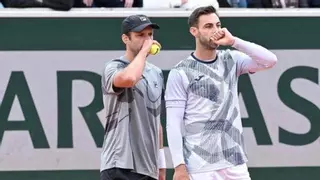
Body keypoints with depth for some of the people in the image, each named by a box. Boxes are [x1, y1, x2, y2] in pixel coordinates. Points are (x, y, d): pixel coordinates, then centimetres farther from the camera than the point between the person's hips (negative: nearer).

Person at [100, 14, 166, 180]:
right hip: (119, 167, -8)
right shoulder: (114, 68, -6)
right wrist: (144, 50, -16)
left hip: (148, 166, 8)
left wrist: (161, 159, 22)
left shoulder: (156, 73, 18)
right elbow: (128, 78, -32)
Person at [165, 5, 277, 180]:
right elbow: (173, 124, -6)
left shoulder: (231, 61, 9)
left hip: (235, 162, 4)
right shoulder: (180, 73, -4)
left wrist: (234, 41, -9)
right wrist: (179, 165, -13)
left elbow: (270, 60, -4)